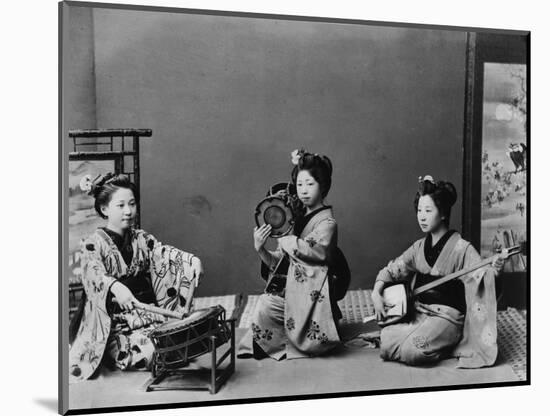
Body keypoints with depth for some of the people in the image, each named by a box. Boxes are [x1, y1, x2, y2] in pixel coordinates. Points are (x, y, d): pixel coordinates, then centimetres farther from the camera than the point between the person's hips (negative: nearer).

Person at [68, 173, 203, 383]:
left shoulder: (141, 238, 9)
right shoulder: (93, 244, -8)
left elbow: (165, 253, -7)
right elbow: (94, 274, -27)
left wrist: (191, 259, -29)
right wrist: (115, 286, -49)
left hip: (148, 313, 5)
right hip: (114, 324, -4)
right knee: (149, 351, -25)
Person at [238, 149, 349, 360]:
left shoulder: (327, 223, -9)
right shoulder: (297, 218, 12)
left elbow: (306, 249, -25)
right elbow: (280, 264, 11)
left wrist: (281, 235, -10)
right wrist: (261, 250, -8)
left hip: (313, 296, -6)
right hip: (293, 291, 6)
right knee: (264, 304, -17)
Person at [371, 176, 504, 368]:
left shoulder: (461, 248, -9)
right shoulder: (419, 247, 9)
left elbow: (480, 274, -21)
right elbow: (391, 270, 15)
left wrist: (492, 269, -44)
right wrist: (376, 293, -1)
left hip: (446, 315, -4)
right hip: (417, 312, 5)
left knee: (413, 351, -28)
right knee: (386, 345, -19)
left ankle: (447, 347, 2)